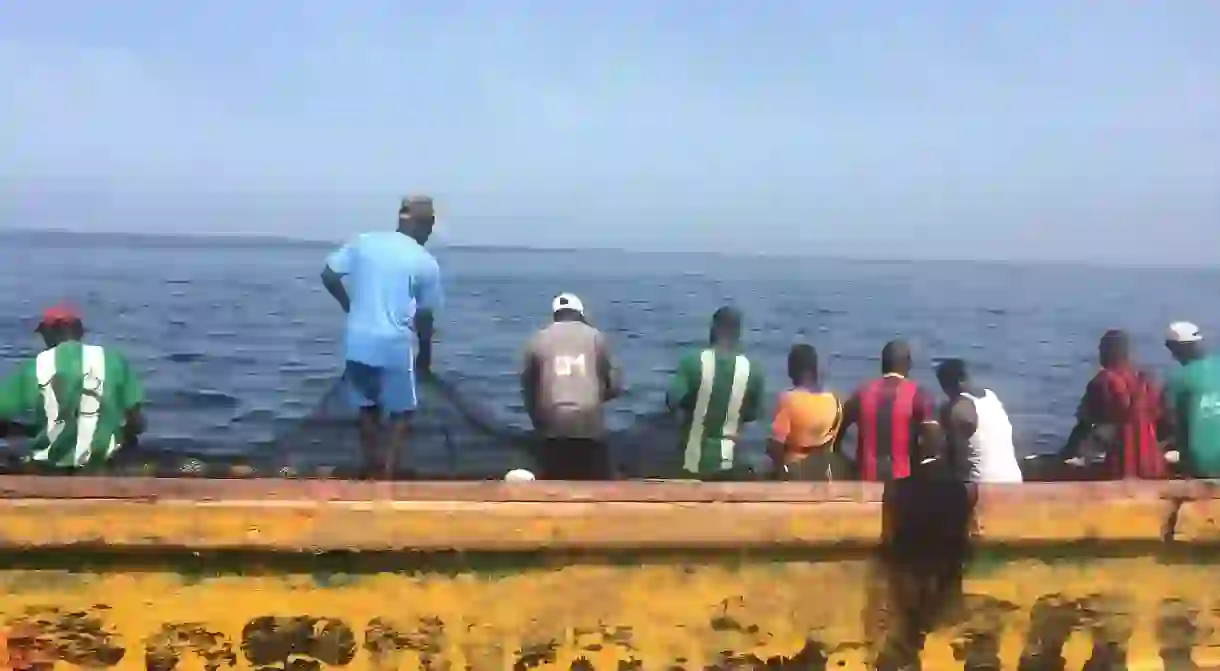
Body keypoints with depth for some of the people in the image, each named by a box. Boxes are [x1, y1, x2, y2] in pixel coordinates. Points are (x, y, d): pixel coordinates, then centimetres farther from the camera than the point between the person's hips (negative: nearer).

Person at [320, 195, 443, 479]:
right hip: (395, 346, -4)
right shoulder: (426, 263, -5)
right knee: (402, 412, 11)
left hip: (358, 341, 4)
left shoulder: (363, 242, 3)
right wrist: (425, 353, 15)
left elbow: (329, 276, 2)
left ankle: (370, 465, 32)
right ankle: (388, 473, 2)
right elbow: (424, 316, 1)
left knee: (368, 407, 22)